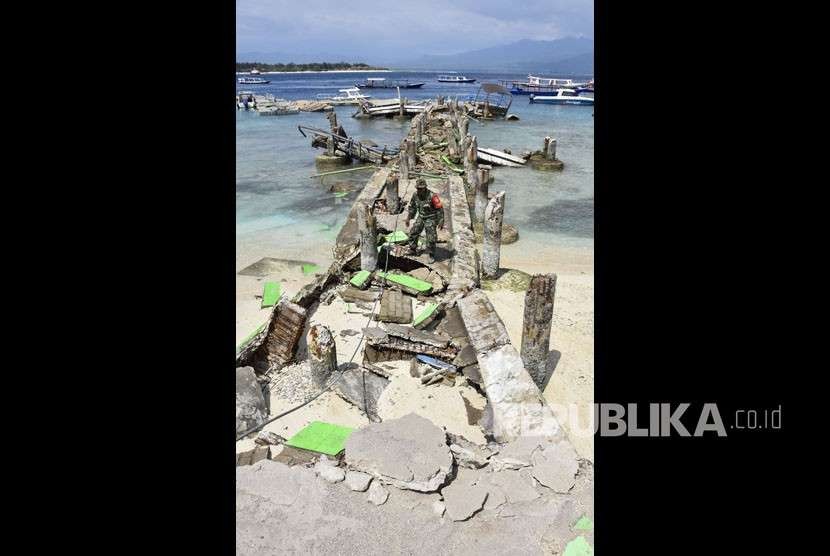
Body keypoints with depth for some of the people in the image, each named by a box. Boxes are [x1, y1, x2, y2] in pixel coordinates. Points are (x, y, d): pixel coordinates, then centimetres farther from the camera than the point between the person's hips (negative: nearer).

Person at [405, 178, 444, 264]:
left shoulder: (432, 196, -25)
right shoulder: (415, 195, -6)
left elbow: (440, 209, -20)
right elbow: (412, 207, 11)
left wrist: (441, 222, -20)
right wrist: (408, 218, 13)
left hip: (431, 219, -6)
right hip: (420, 217, 6)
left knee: (431, 238, -7)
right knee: (412, 233, 10)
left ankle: (430, 255, 10)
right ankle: (412, 250, 29)